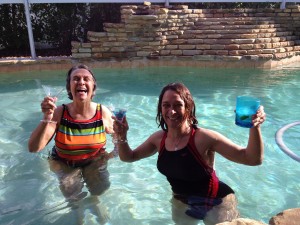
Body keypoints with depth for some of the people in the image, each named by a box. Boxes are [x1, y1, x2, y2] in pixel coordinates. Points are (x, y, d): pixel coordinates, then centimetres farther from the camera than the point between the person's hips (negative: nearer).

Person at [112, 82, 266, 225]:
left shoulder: (203, 138, -29)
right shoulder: (159, 138, -11)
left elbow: (252, 159, -32)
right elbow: (129, 157, 2)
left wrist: (255, 128, -50)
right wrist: (122, 137, -17)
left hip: (216, 205, -5)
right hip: (181, 204, 5)